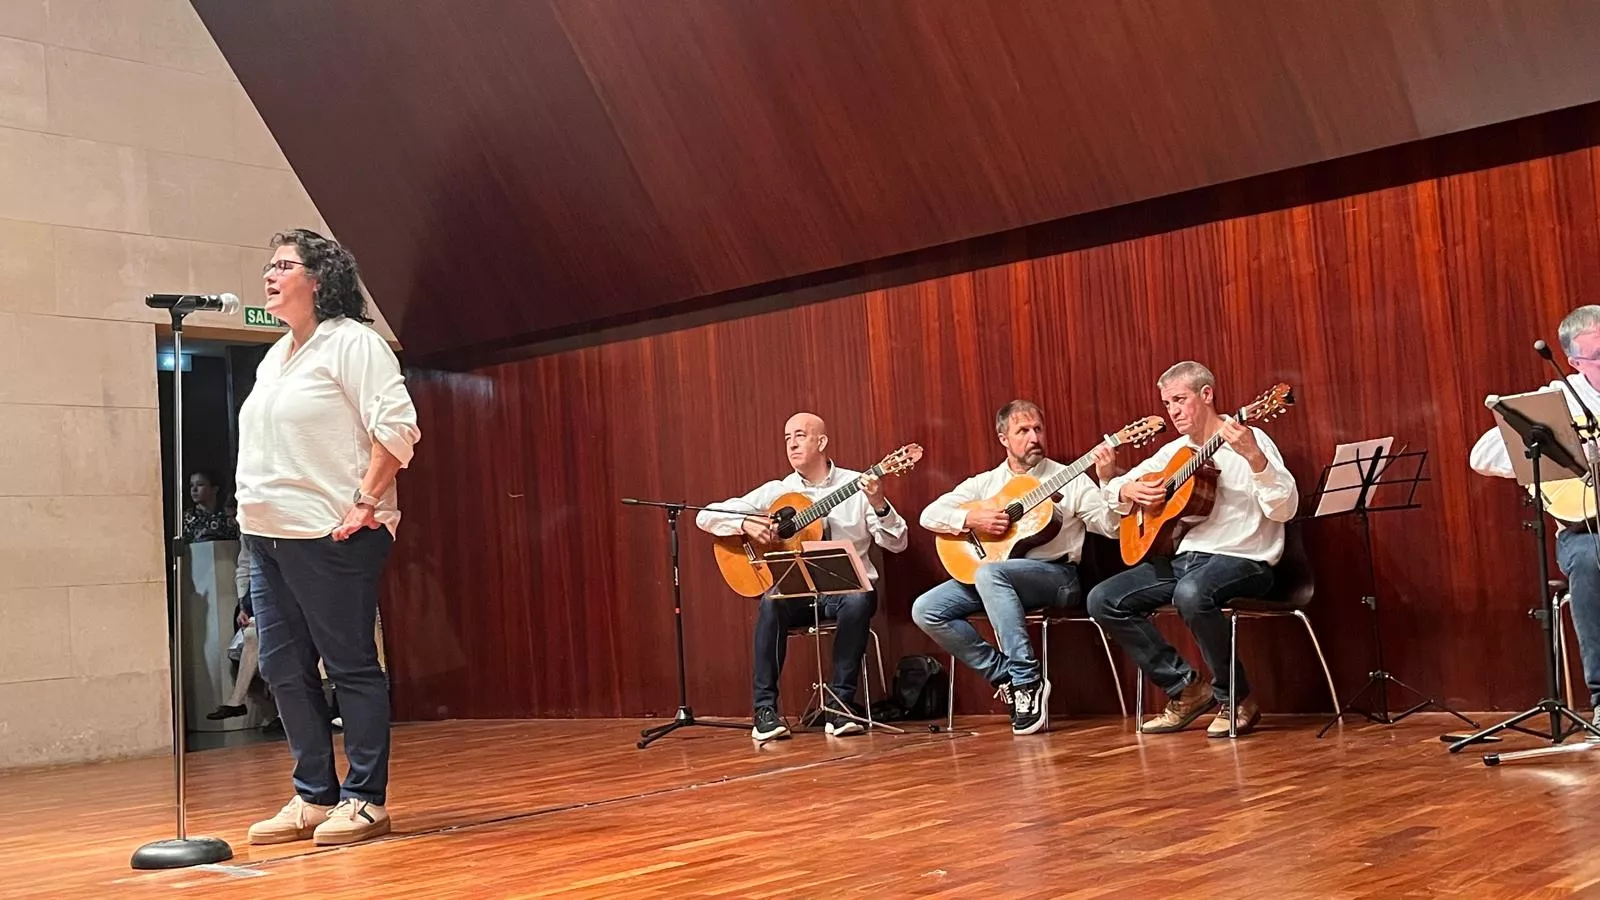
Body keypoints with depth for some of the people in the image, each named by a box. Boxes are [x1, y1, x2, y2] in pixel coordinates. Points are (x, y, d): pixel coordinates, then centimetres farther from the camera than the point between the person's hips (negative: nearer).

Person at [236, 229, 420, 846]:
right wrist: (253, 504, 16)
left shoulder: (351, 342, -5)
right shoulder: (274, 358, 20)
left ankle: (365, 800, 3)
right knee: (283, 668, 8)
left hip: (330, 535, -9)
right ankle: (315, 796, 17)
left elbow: (396, 426, -13)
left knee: (350, 666, -4)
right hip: (268, 537, 9)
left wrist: (366, 502, -17)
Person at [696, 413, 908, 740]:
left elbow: (897, 544, -4)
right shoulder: (776, 491, 6)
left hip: (848, 586, -1)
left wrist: (879, 505, -21)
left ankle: (841, 704, -23)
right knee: (772, 602, -31)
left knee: (858, 601, -34)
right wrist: (746, 524, -17)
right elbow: (706, 516, 2)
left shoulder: (857, 484, 2)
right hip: (796, 590, 1)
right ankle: (765, 709, -23)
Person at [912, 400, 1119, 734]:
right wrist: (971, 519, -11)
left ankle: (1028, 679, -30)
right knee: (925, 610, -16)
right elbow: (929, 515, 6)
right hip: (988, 579, 5)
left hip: (1056, 575, -4)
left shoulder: (1070, 480, 6)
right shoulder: (985, 482, 13)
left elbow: (1113, 528, -4)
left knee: (990, 573, -36)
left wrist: (1109, 482, -20)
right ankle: (1005, 676, -8)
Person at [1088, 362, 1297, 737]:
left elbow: (1285, 510, -19)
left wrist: (1254, 457, -33)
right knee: (1103, 600, -9)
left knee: (1191, 593, -39)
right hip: (1182, 556, 7)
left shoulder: (1250, 440, -6)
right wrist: (1128, 491, -2)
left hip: (1242, 560, -7)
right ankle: (1186, 688, 0)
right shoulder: (1175, 451, 15)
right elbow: (1116, 488, 23)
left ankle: (1237, 699, -16)